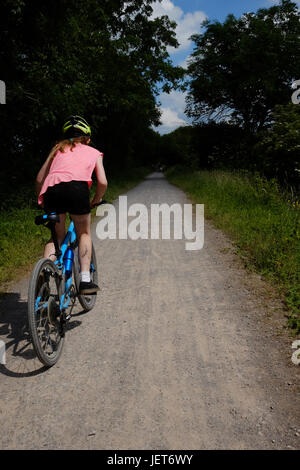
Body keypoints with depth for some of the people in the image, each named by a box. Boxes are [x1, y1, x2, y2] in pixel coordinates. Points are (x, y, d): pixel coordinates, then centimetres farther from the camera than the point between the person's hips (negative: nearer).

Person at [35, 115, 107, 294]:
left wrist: (43, 201, 39)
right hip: (77, 187, -2)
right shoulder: (94, 152, 26)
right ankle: (85, 280, 9)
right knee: (84, 233, 17)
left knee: (57, 236, 21)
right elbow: (103, 182, 12)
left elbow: (39, 179, 26)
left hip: (52, 189, 3)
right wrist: (95, 201, 29)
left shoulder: (58, 149, 31)